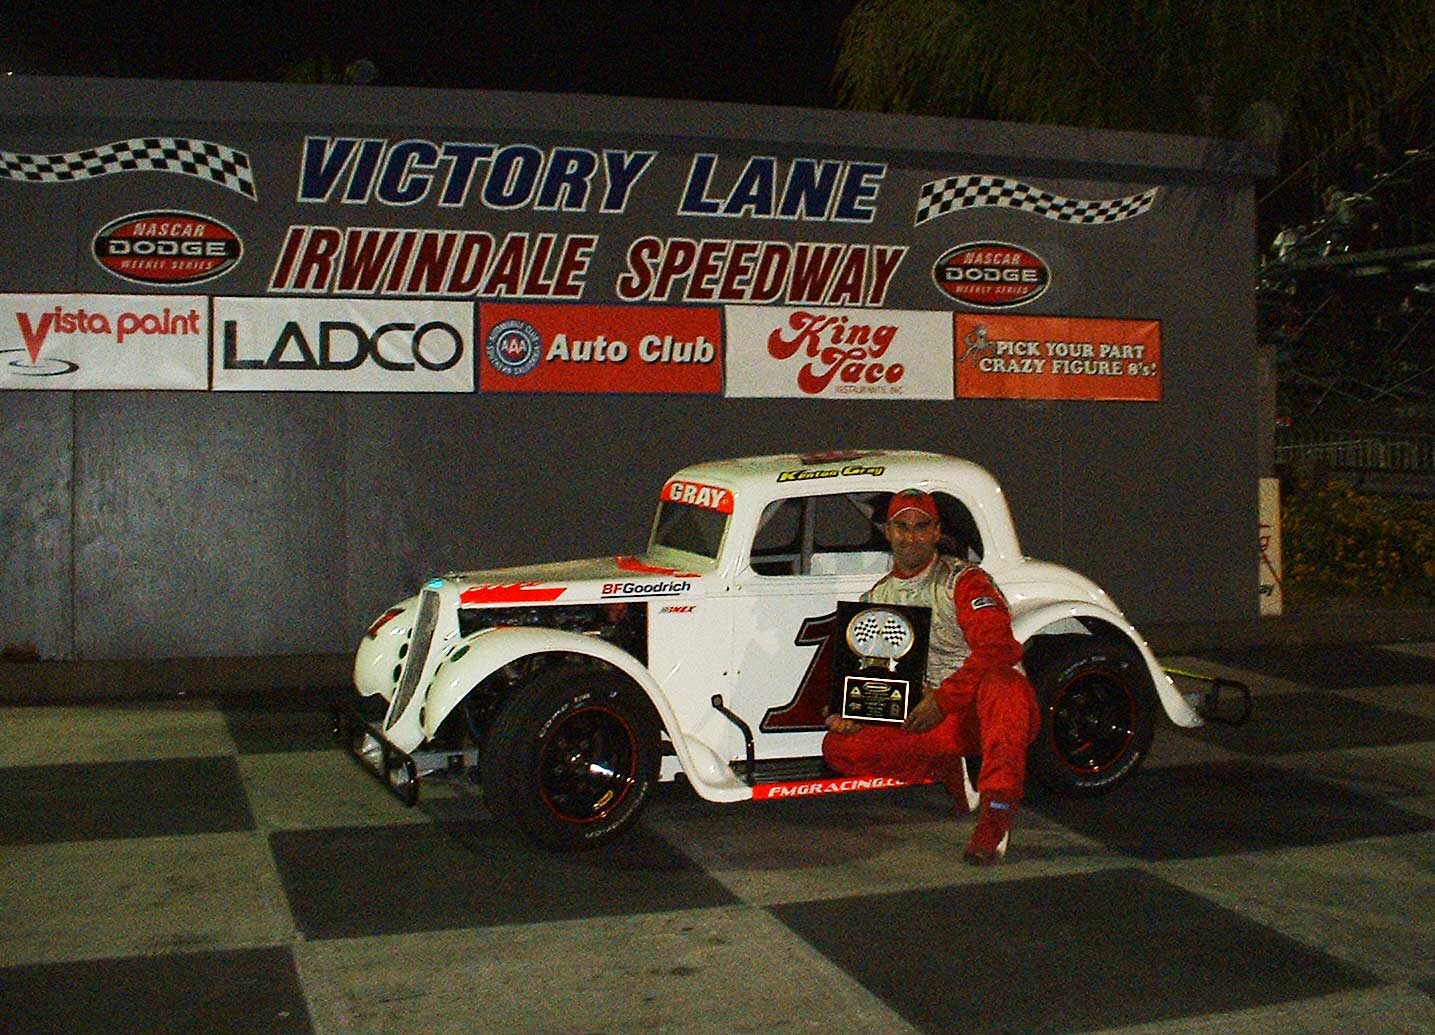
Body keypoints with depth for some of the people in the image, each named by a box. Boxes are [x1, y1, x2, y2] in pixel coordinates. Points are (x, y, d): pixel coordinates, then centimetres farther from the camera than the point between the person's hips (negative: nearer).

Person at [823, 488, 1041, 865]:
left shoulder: (965, 581, -5)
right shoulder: (876, 598, 13)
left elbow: (999, 649, -20)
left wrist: (943, 699, -25)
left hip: (984, 713, -5)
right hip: (921, 725, 5)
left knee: (1003, 686, -41)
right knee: (838, 746, -14)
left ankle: (997, 812, -37)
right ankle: (950, 772, -5)